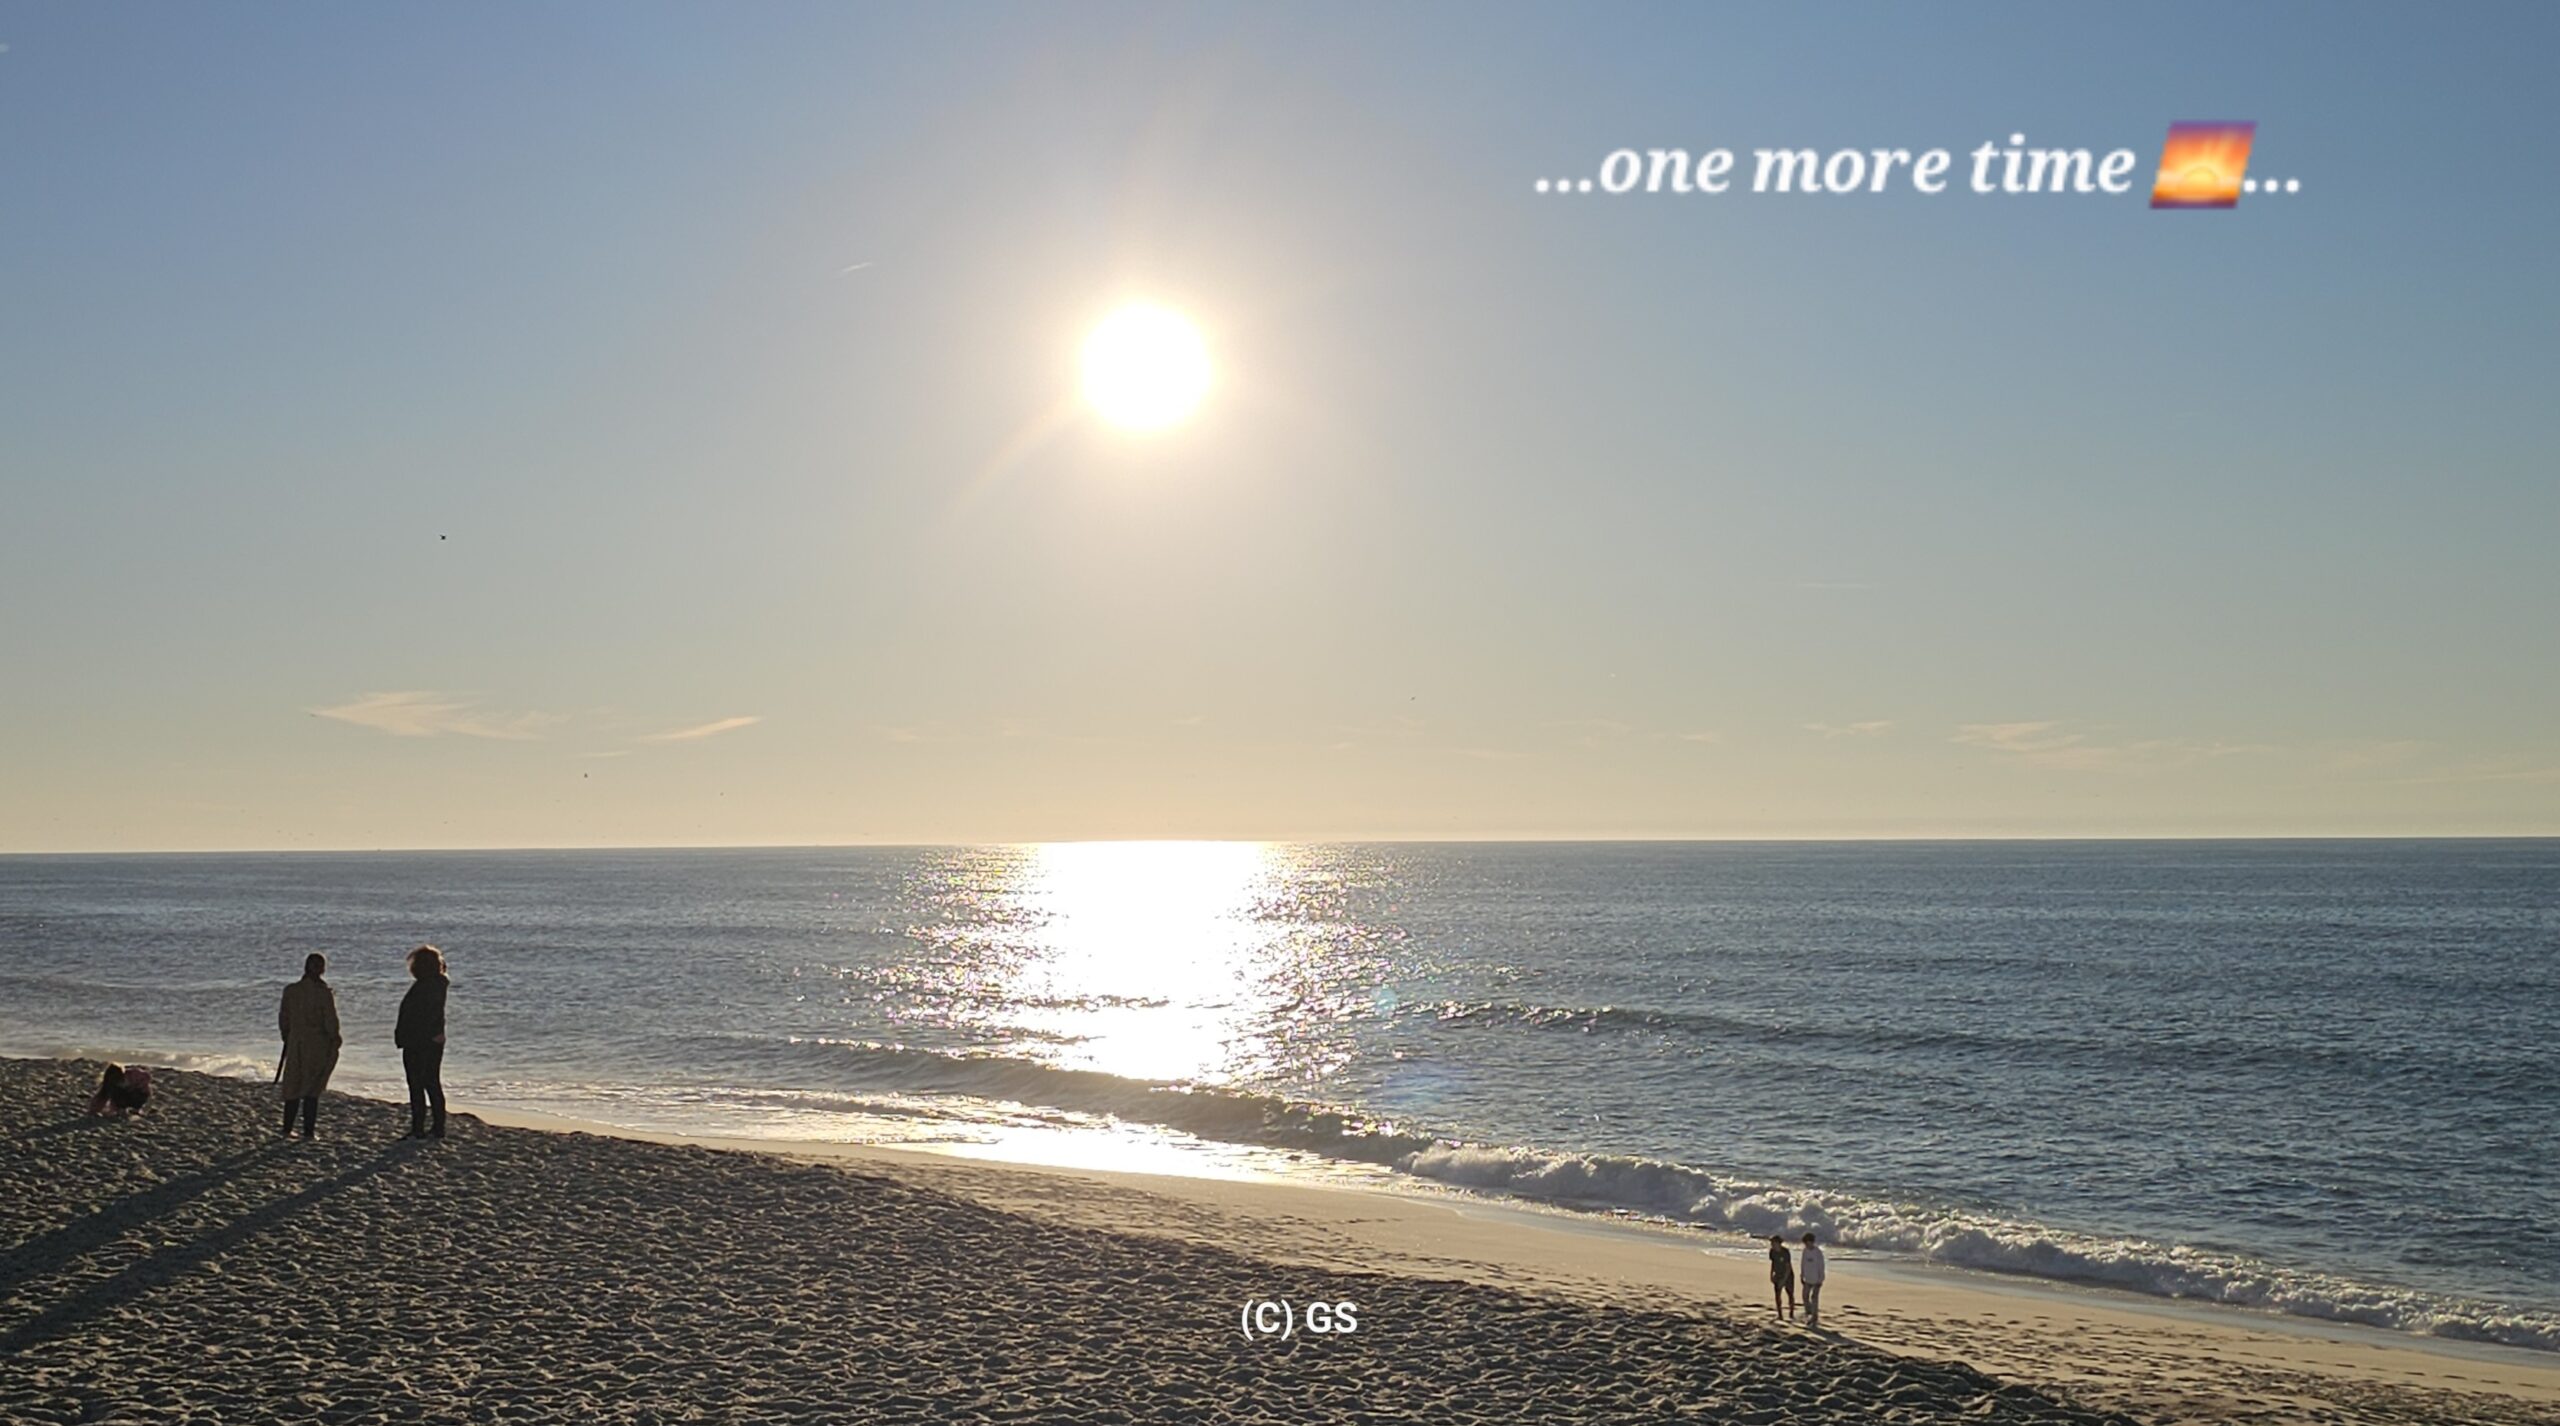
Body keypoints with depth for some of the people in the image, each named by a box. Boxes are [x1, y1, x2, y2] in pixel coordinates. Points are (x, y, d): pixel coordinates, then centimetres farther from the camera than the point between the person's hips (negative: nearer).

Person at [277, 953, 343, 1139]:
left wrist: (286, 1036, 21)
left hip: (296, 1042, 3)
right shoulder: (323, 993, -14)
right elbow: (330, 1021, -11)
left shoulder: (290, 991, -2)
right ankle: (309, 1131, 5)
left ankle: (287, 1129, 15)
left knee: (293, 1085, 13)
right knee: (312, 1089, 4)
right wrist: (334, 1040, 4)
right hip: (318, 1043, -3)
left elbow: (283, 1018, 7)